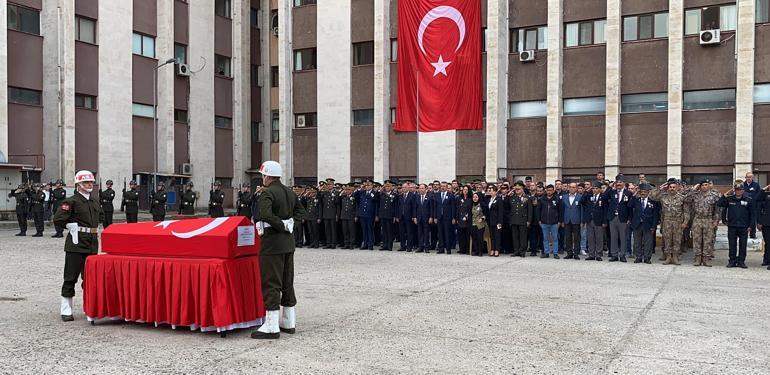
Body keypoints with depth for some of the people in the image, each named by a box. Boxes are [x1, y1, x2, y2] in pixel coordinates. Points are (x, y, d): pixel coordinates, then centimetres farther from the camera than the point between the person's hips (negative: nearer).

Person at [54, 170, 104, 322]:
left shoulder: (95, 201, 13)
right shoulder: (71, 201, -8)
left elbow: (101, 216, 31)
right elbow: (58, 219, -15)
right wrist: (73, 227, -9)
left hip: (92, 244, 6)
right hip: (76, 243, -6)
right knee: (71, 277, -1)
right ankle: (66, 310, 6)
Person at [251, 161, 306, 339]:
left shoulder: (268, 193, -13)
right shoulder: (290, 193, 12)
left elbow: (265, 214, -29)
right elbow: (301, 212, 19)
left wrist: (282, 225, -17)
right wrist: (289, 222, 7)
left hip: (272, 243, -8)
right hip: (288, 242, 8)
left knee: (271, 284, -4)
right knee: (287, 282, 14)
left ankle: (271, 326, -3)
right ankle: (289, 322, 22)